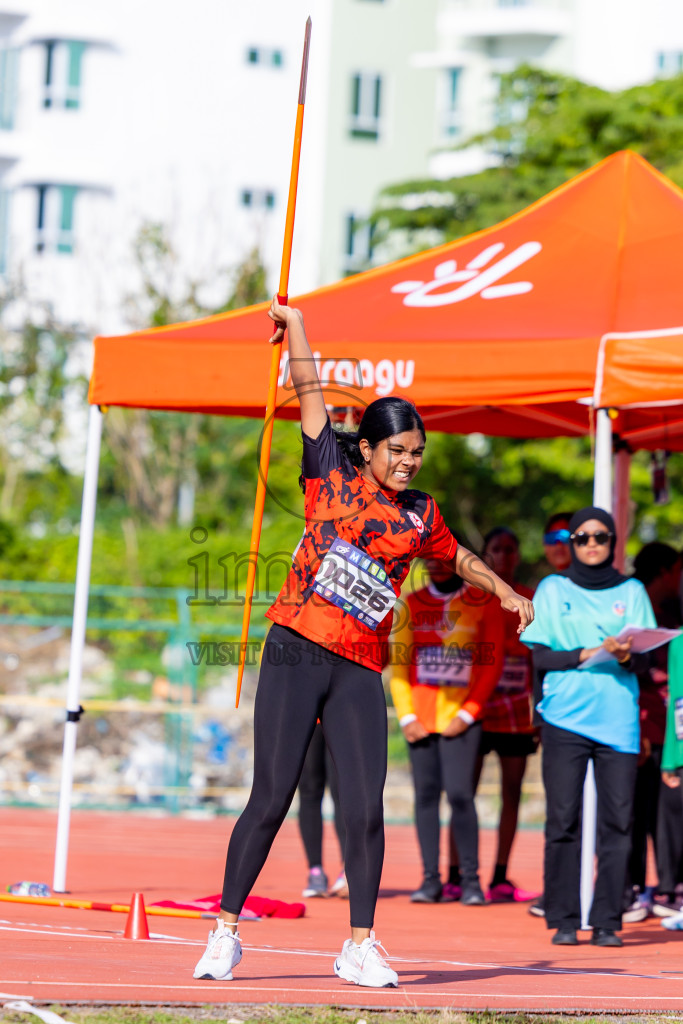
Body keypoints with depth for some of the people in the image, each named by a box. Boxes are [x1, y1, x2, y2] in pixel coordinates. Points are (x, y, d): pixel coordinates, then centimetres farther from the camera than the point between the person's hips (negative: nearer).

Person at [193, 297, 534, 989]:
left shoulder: (419, 516, 13)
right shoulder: (331, 475, 4)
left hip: (360, 674, 3)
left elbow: (458, 558, 34)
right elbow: (309, 389, 4)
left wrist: (505, 593, 43)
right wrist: (293, 322, 3)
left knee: (366, 811, -5)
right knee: (270, 801, -5)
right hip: (295, 655, -3)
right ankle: (225, 932, 6)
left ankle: (361, 947, 5)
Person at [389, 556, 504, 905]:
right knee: (425, 793, 1)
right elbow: (399, 664, 9)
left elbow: (492, 664, 1)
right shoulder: (412, 603, 10)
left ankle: (471, 879, -1)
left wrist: (467, 714, -7)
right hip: (420, 716, 3)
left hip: (460, 716, -3)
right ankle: (430, 878, 6)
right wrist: (406, 716, -1)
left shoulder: (483, 602, 3)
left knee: (459, 793, -11)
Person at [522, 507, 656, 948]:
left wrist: (626, 655, -17)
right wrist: (588, 654, -12)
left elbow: (643, 660, 6)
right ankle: (564, 920, 0)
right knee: (563, 820, -5)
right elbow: (541, 655, 3)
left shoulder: (632, 592, 13)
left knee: (618, 821, -4)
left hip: (618, 718, 1)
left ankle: (607, 922, 0)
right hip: (565, 718, -1)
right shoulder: (553, 590, 11)